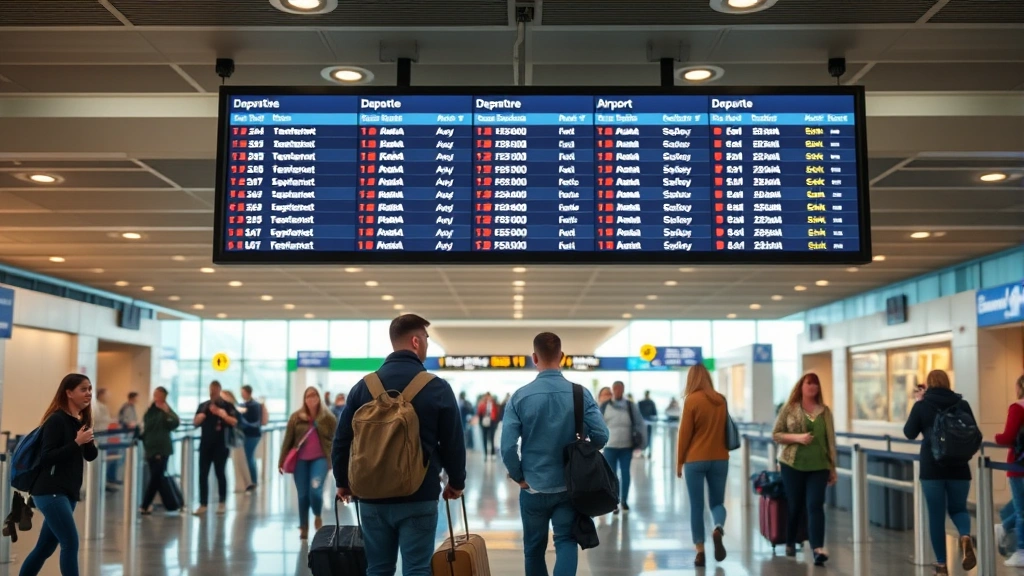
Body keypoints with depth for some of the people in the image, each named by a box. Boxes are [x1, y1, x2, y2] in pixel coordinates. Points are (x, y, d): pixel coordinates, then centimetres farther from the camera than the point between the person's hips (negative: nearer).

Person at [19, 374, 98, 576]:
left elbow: (91, 456, 13)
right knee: (71, 543, -13)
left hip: (68, 493, 8)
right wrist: (77, 442, -22)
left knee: (45, 548, 14)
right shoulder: (57, 420, -11)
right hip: (50, 492, -8)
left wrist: (88, 441, -7)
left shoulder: (81, 421, 12)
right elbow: (46, 457, -17)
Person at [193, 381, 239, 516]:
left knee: (220, 473, 2)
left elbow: (234, 422, -10)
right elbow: (195, 423, 9)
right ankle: (202, 505, 3)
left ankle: (222, 503, 13)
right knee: (203, 474, 0)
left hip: (221, 445, -4)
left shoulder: (227, 405, -1)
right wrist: (199, 418, -12)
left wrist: (222, 414, -21)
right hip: (205, 444, 4)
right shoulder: (203, 406, 10)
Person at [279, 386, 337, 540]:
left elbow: (336, 440, 4)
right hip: (300, 460, 2)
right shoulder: (296, 417, 2)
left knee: (315, 489, -19)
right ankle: (303, 528, 19)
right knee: (303, 495, 5)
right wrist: (281, 461, 4)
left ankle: (317, 516, 10)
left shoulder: (328, 418, 0)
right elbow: (288, 440, 4)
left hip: (320, 458, -2)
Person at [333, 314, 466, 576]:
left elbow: (342, 441, 6)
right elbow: (453, 443, -3)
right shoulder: (437, 388, -7)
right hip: (419, 499, -3)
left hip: (372, 497, 4)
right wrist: (456, 482, 13)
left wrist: (343, 482, 20)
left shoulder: (364, 386, 2)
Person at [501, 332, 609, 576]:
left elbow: (507, 446, -15)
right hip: (571, 486, 0)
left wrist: (519, 477, 0)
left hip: (534, 488, 0)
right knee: (566, 542, 6)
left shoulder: (520, 397, -10)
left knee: (534, 547, 17)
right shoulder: (581, 394, -7)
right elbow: (601, 436, -9)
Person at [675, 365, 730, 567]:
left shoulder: (691, 400, -8)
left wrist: (679, 461, 2)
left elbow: (685, 433, -6)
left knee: (696, 506, 6)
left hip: (696, 460, -3)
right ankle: (718, 530, -17)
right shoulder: (721, 400, 4)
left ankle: (700, 552, 6)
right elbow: (726, 430, 13)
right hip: (720, 459, 3)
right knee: (717, 502, 13)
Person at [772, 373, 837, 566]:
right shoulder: (789, 408, 0)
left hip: (818, 466, 1)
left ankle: (818, 549, -18)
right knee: (795, 506, 9)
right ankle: (790, 543, 30)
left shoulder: (825, 411, 6)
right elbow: (776, 434, 1)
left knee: (815, 505, -10)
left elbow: (830, 440, 9)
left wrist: (833, 468, 8)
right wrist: (796, 437, -16)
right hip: (793, 465, -1)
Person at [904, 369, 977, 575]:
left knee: (936, 515, 7)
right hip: (959, 466, 2)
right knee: (958, 508, 18)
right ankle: (966, 537, -15)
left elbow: (909, 433, 4)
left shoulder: (921, 406, -4)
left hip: (931, 467, -2)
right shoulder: (962, 404, 1)